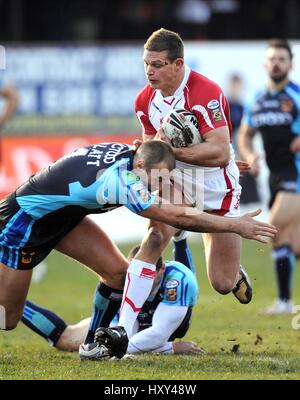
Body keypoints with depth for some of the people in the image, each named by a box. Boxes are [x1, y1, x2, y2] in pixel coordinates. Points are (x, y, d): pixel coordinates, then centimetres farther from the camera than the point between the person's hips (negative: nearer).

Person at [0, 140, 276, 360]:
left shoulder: (128, 152, -11)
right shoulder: (119, 179, -36)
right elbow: (179, 217, -36)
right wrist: (236, 225, -32)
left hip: (62, 216, 9)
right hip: (22, 220, -9)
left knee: (117, 271, -4)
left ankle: (93, 344, 12)